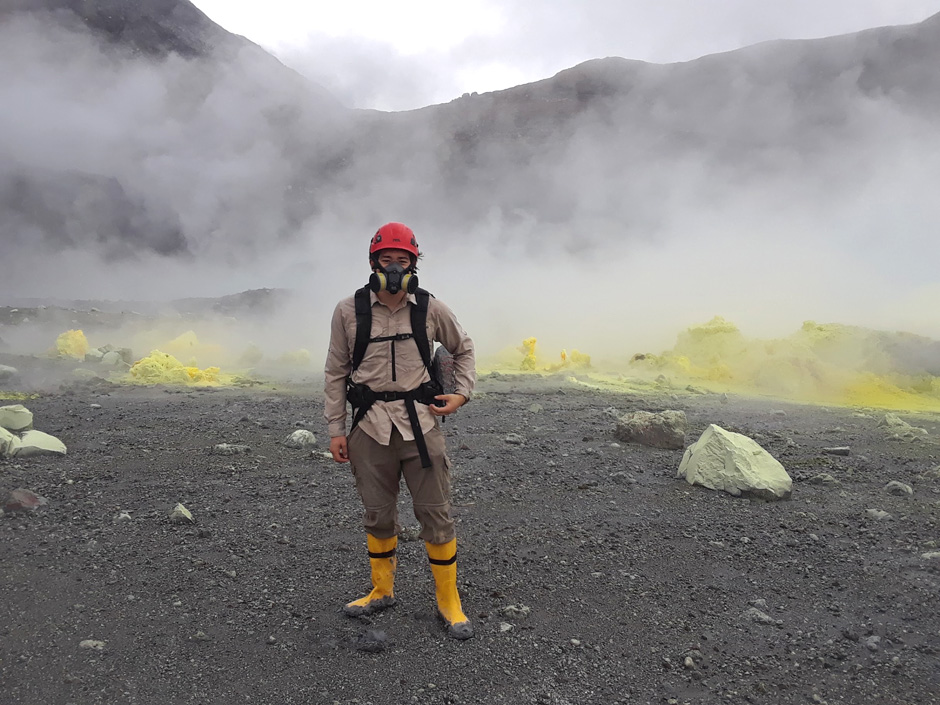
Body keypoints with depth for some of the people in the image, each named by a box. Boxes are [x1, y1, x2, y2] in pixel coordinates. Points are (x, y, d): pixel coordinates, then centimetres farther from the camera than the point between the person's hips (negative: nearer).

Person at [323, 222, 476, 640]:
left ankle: (448, 600, 21)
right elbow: (336, 372, 6)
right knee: (378, 515, 13)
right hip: (370, 426, 1)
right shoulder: (349, 311, 0)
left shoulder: (430, 310, 1)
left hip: (420, 422, 0)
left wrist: (463, 393, 4)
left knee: (436, 515, 4)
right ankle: (382, 591, 35)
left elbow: (463, 349, 17)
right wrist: (335, 428, 3)